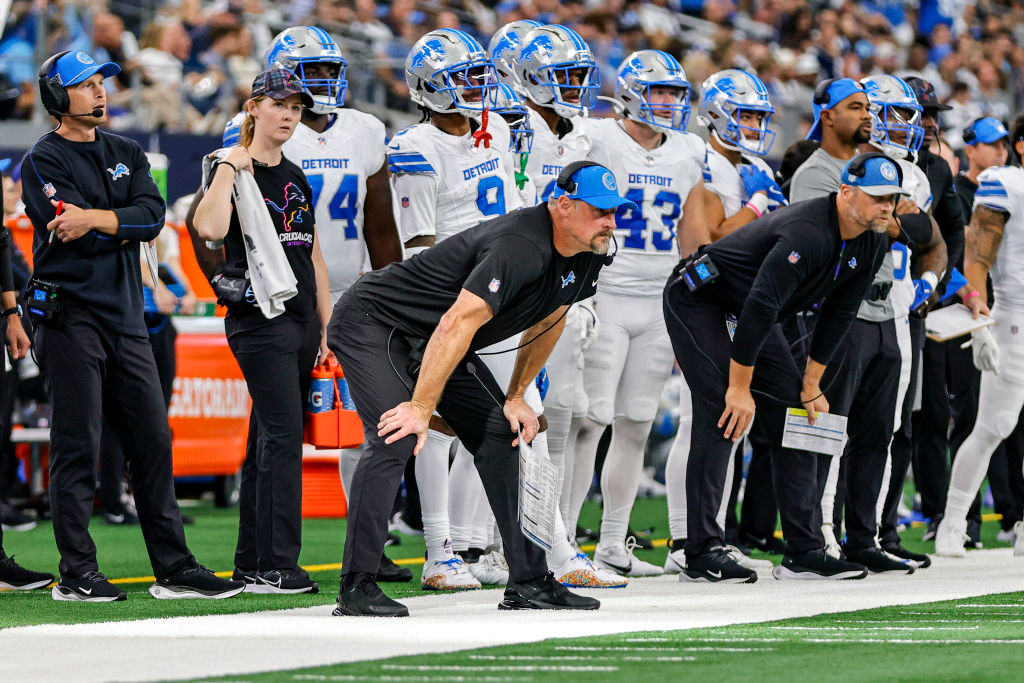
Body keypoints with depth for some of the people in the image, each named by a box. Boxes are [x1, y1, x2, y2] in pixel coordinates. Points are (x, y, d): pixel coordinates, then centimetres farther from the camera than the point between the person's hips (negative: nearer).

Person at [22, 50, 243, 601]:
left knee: (152, 441, 6)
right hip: (71, 314, -7)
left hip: (125, 316, 7)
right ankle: (76, 574, -4)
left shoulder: (127, 156, 18)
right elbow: (79, 238, -14)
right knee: (77, 446, -7)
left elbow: (151, 215, 0)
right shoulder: (43, 162, -2)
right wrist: (126, 224, -3)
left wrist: (97, 218, -15)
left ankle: (173, 569, 10)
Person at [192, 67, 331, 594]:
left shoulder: (297, 179, 18)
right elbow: (210, 229, -25)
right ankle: (275, 566, -16)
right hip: (258, 317, -8)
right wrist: (229, 168, -18)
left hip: (301, 318, 8)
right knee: (283, 435, -15)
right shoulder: (232, 170, -4)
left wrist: (327, 327, 16)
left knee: (271, 441, 8)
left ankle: (251, 563, 11)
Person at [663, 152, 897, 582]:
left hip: (749, 315, 9)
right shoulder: (807, 234, -33)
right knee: (721, 414, -20)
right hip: (698, 302, -9)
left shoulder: (870, 247, -4)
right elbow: (761, 306, -35)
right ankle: (702, 548, -17)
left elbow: (838, 315, 5)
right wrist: (740, 387, -32)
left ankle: (804, 551, 3)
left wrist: (811, 385, 3)